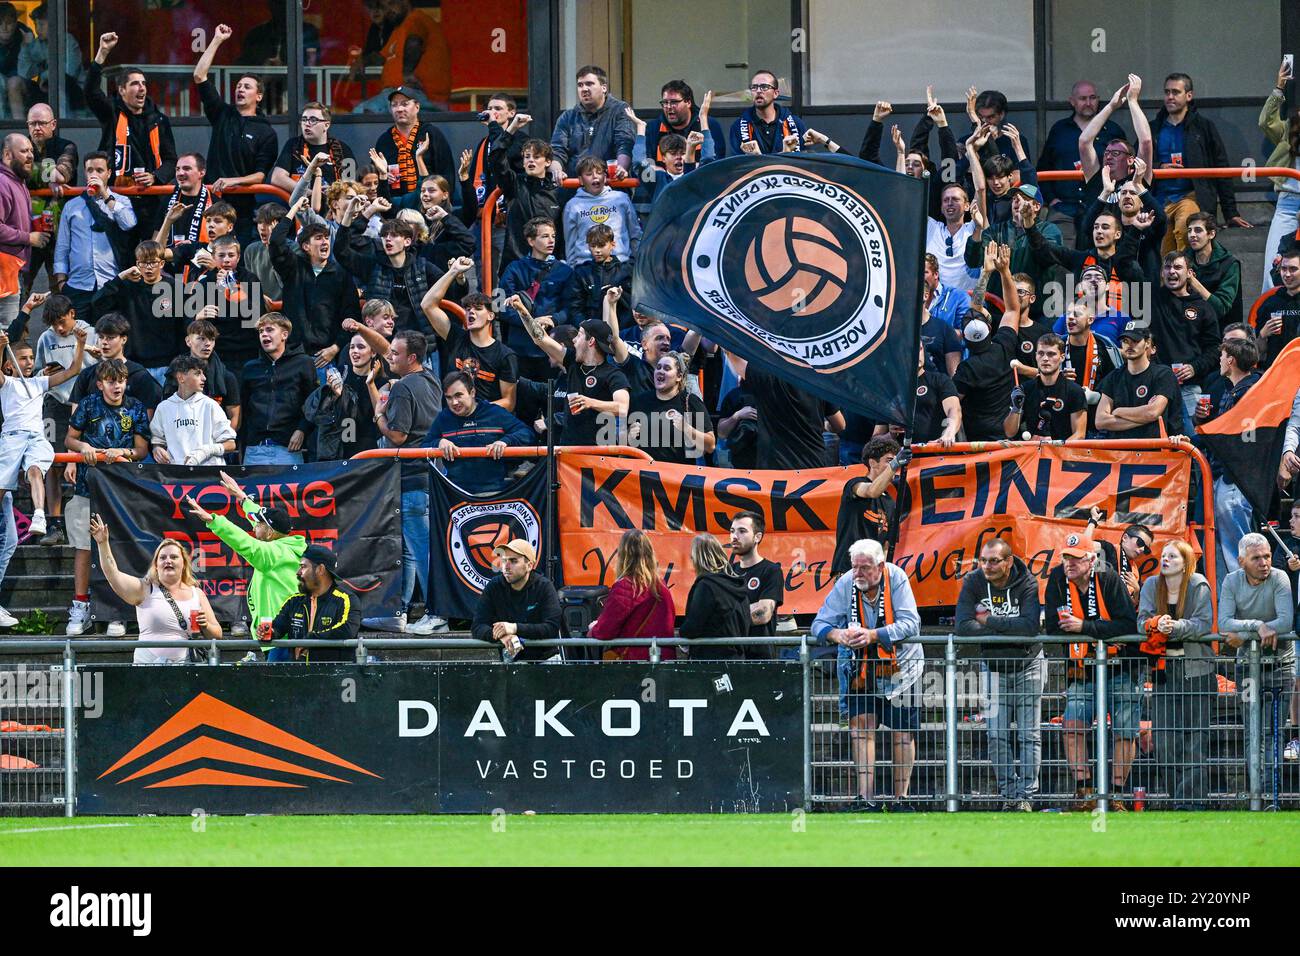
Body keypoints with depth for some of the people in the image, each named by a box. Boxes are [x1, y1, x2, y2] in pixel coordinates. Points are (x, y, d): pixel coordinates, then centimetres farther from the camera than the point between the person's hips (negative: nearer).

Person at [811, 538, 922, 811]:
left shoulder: (896, 578, -17)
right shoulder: (845, 584, -12)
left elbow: (910, 624, -25)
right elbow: (819, 624, -12)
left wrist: (872, 635, -38)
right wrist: (837, 634, -36)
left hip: (899, 663, -1)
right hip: (860, 666, 1)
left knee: (903, 731, 1)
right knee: (861, 723, -12)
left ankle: (901, 798, 8)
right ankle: (865, 797, -16)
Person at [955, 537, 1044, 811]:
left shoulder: (1027, 584, -16)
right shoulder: (973, 583, -10)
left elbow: (1030, 626, -30)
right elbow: (964, 626, -22)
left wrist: (989, 621, -23)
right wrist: (1009, 631, -23)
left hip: (1027, 666, -2)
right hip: (993, 666, 2)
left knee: (1029, 735, -3)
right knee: (997, 735, -2)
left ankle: (1026, 795, -1)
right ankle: (1009, 794, 5)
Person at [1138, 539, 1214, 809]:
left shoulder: (1199, 586, -3)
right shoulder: (1151, 586, 9)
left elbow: (1204, 623, -13)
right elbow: (1142, 621, 0)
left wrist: (1175, 627, -28)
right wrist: (1157, 624, -22)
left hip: (1195, 671, -4)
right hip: (1164, 670, 4)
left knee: (1194, 739, -8)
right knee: (1164, 739, -1)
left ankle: (1190, 800, -10)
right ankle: (1175, 798, 6)